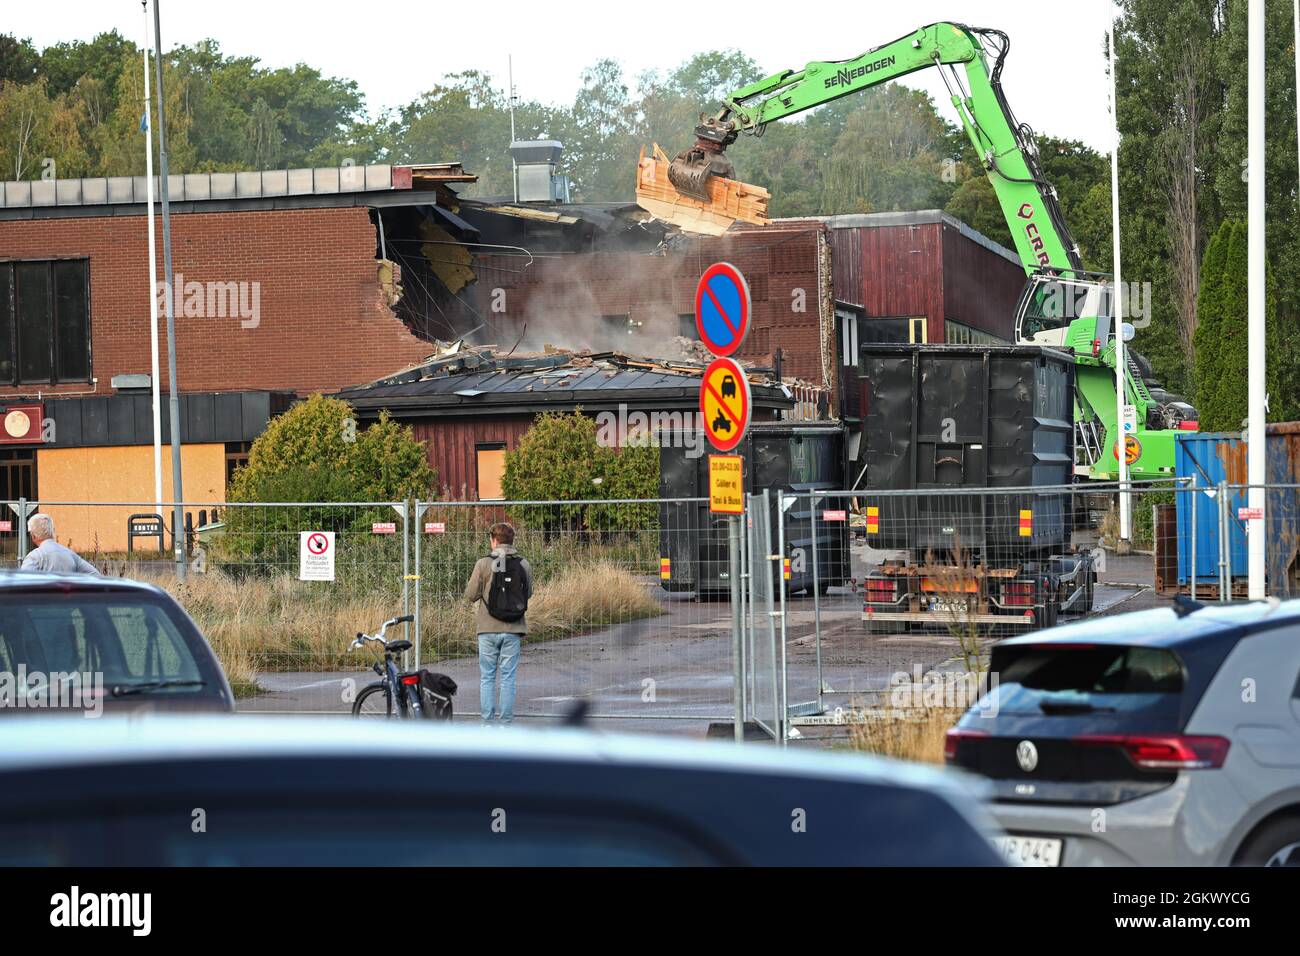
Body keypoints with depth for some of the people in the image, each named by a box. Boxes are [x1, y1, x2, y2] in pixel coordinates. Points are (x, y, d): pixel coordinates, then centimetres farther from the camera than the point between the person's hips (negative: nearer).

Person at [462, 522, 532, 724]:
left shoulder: (484, 564, -8)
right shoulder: (523, 565, -1)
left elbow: (470, 595, -5)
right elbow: (528, 593, 9)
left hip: (488, 629, -2)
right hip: (513, 630, 2)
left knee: (487, 677, 7)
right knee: (508, 677, 6)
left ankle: (488, 721, 5)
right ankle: (505, 722, 5)